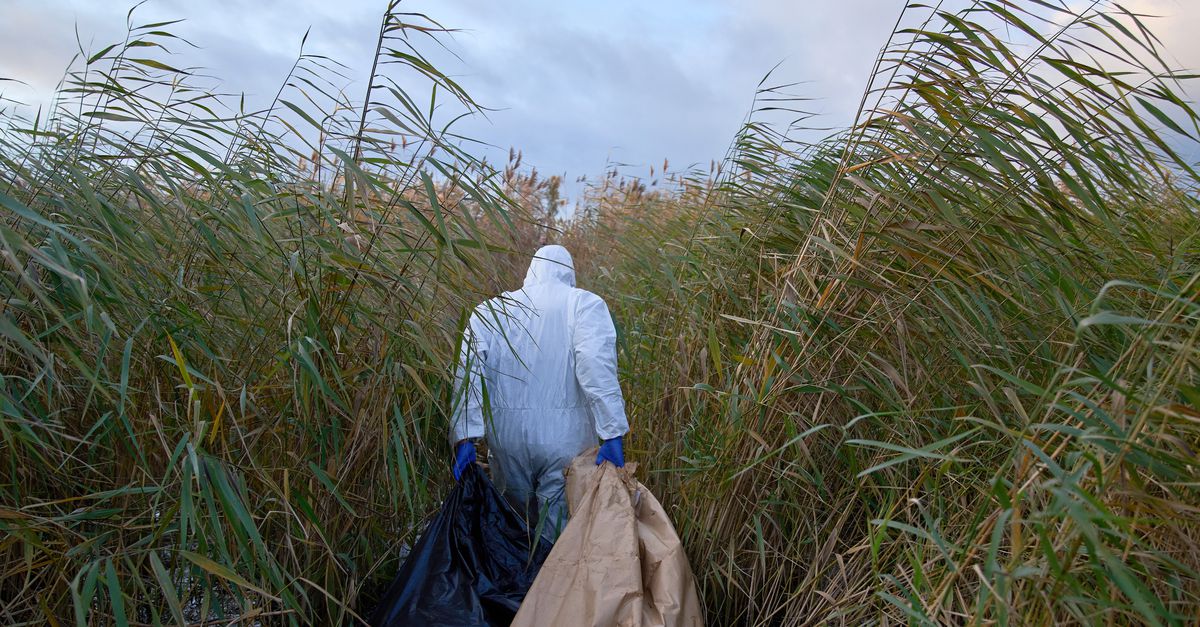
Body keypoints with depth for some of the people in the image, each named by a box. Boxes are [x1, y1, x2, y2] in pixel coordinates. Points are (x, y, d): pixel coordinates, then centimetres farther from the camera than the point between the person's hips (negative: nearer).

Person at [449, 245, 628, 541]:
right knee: (559, 536, 6)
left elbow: (468, 374, -2)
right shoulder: (585, 303, 0)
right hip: (565, 439, -3)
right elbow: (597, 368, -14)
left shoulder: (490, 310, 9)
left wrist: (465, 437, -6)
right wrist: (612, 435, -17)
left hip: (507, 438, 3)